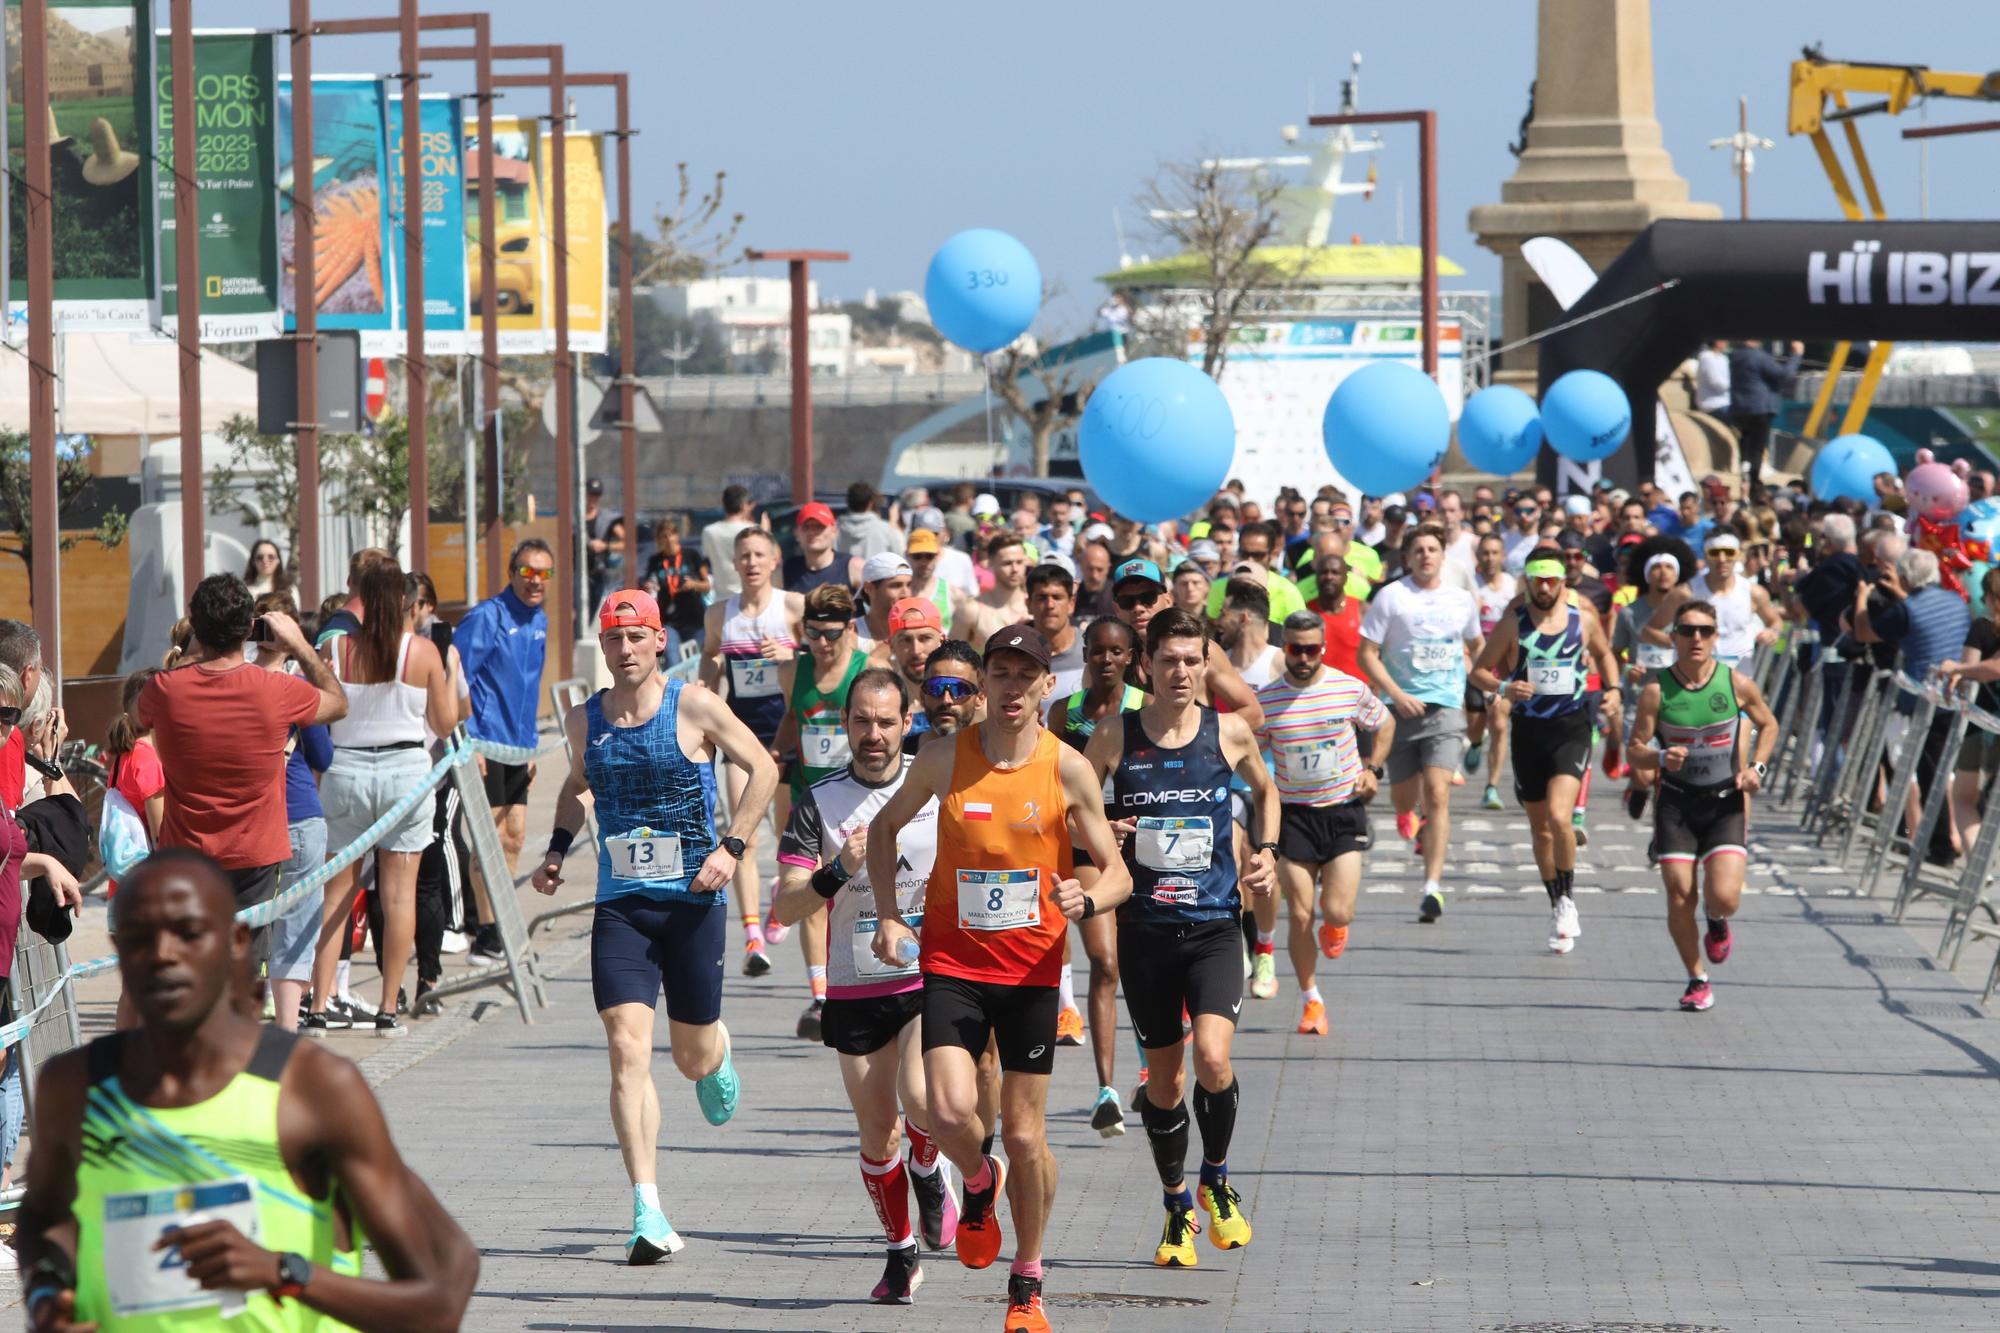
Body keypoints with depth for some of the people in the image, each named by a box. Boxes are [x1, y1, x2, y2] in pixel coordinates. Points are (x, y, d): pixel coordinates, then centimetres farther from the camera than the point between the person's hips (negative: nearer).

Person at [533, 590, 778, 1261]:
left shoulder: (695, 707, -6)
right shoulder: (584, 720, 6)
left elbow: (762, 768, -1)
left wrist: (731, 846, -11)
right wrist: (557, 848, 9)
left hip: (693, 901, -2)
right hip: (620, 905, 2)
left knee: (693, 1057, 10)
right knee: (627, 1051, -14)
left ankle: (718, 1060, 52)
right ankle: (648, 1213, -17)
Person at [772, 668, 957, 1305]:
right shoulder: (819, 802, -3)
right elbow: (784, 906, -9)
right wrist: (838, 872, -24)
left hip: (934, 976, -1)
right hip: (855, 985, 1)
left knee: (920, 1098, -23)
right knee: (877, 1133, 5)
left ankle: (930, 1172, 10)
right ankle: (901, 1253, 25)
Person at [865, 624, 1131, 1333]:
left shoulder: (1068, 769, -4)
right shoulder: (944, 757, -2)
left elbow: (1118, 874, 0)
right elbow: (885, 827, 15)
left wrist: (1086, 899, -23)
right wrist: (888, 914, 3)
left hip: (1032, 968, 0)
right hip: (953, 962, 0)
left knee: (1025, 1136, 2)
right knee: (951, 1115, -18)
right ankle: (979, 1182, 18)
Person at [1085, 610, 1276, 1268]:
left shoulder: (1229, 733, 0)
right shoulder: (1115, 736, -2)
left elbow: (1265, 791, 21)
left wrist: (1266, 854, 8)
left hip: (1214, 925, -1)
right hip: (1144, 926, 1)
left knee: (1212, 1059, -20)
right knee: (1163, 1076, 8)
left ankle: (1217, 1180, 6)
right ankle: (1178, 1207, 28)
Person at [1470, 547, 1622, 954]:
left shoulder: (1583, 619, 1)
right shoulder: (1513, 623, -2)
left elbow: (1603, 654, 21)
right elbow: (1479, 671, 1)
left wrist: (1613, 689, 3)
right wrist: (1504, 687, -19)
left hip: (1572, 729, -2)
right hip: (1529, 731, 2)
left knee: (1559, 816, -21)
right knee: (1540, 828, 10)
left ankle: (1567, 899, -3)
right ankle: (1558, 907, 26)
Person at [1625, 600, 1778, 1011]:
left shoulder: (1737, 684, -5)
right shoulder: (1657, 690, -7)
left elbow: (1768, 725, 14)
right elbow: (1633, 751, -3)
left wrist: (1756, 768, -2)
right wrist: (1661, 758, -25)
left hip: (1726, 803, 0)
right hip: (1676, 803, 0)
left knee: (1723, 897, -16)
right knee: (1680, 898, -3)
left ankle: (1718, 924, 22)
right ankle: (1697, 979, 19)